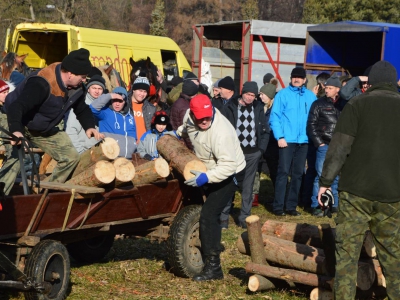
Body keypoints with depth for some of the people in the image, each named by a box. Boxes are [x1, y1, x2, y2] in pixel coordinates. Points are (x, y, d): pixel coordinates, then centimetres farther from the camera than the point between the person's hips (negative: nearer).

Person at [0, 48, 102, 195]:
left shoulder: (77, 87, -11)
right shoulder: (41, 84, -38)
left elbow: (82, 109, 8)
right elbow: (16, 106, -47)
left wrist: (89, 127, -12)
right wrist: (16, 130, -65)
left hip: (46, 129, 8)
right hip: (20, 126, -8)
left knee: (71, 157, 4)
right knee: (14, 160, -27)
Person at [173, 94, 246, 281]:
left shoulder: (220, 132, -36)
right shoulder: (190, 118, -11)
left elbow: (228, 165, -39)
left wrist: (205, 177, -46)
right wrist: (177, 133, 8)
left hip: (229, 174, -9)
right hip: (209, 171, 9)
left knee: (208, 215, -15)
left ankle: (213, 267, -12)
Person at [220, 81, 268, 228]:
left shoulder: (258, 108, 5)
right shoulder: (230, 107, -3)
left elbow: (264, 130, 8)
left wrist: (261, 149, 0)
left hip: (252, 154, 2)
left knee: (248, 186, 7)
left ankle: (244, 216, 13)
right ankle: (224, 216, 5)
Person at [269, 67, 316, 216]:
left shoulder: (310, 96, 8)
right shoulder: (283, 94, -1)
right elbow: (275, 117, -4)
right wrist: (280, 136, -13)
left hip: (303, 141, 4)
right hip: (287, 140, -4)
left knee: (298, 174, 8)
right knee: (283, 172, -5)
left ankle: (291, 206, 16)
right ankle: (278, 206, -1)